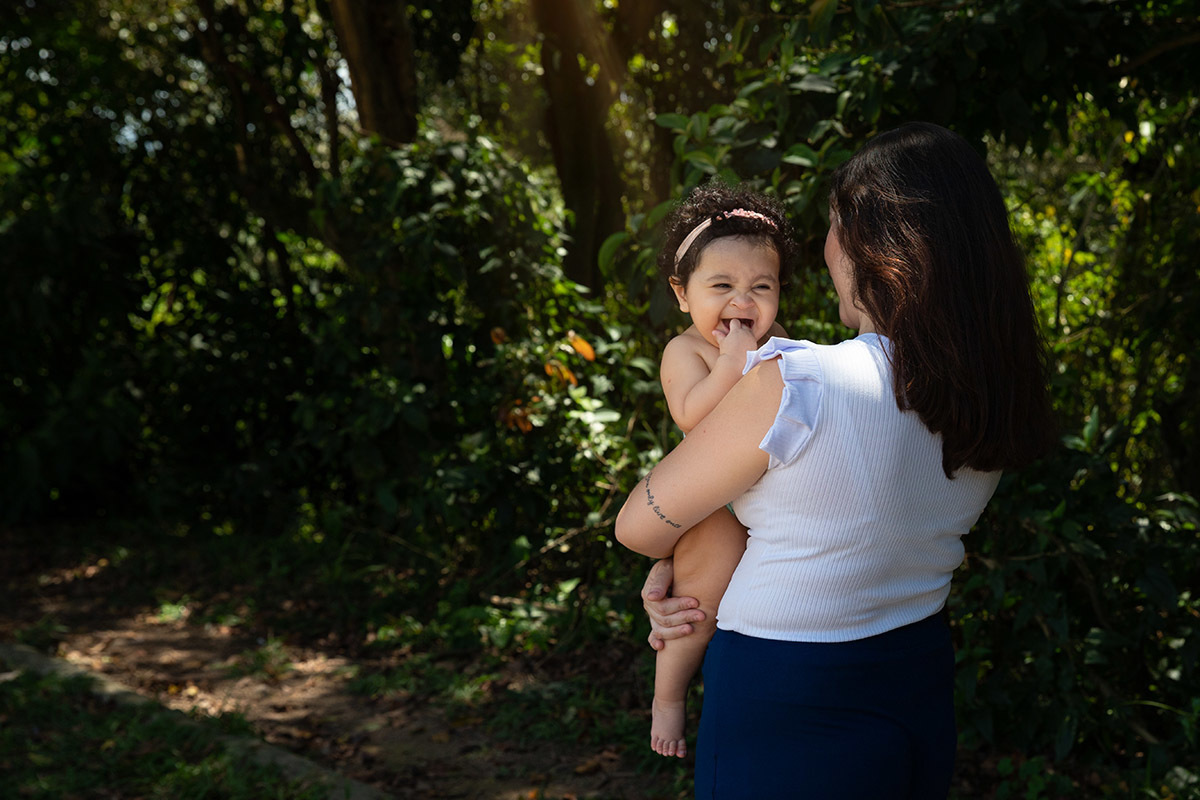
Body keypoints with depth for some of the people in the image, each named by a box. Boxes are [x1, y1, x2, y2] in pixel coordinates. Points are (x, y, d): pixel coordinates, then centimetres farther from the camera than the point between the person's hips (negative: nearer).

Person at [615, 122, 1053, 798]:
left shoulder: (790, 387, -25)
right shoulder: (995, 405, -4)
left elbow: (640, 525, -10)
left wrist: (681, 556, 12)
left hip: (783, 717, -6)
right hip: (924, 702, 6)